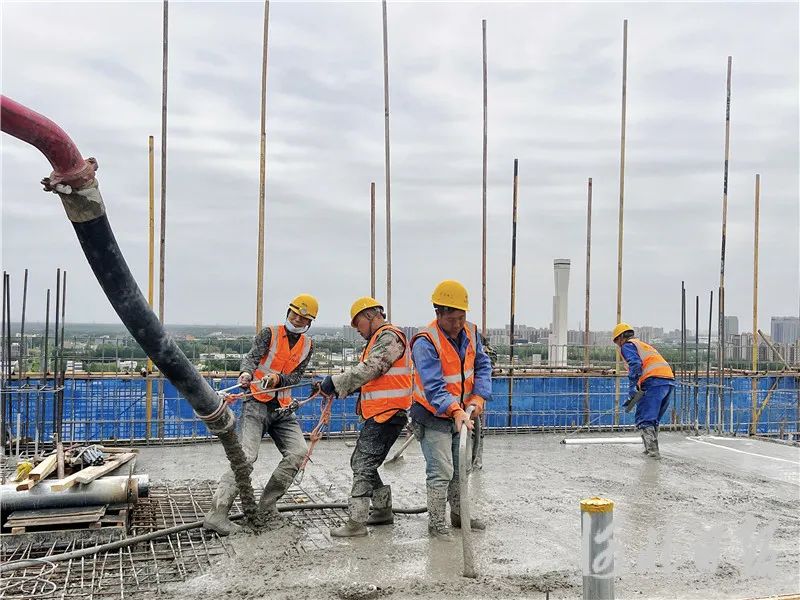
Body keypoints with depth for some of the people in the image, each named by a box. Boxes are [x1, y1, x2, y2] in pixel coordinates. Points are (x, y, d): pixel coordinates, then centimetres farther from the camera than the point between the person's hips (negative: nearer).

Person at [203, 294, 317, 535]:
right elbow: (252, 357, -14)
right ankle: (217, 513, -20)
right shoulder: (269, 333, 1)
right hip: (257, 404, -5)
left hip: (282, 408, 5)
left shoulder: (307, 346, 12)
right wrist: (246, 372, -38)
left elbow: (296, 377, 2)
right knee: (246, 456, -19)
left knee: (298, 452, -10)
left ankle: (267, 506, 0)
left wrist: (277, 379, -20)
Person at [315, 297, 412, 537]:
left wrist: (336, 382, -15)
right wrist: (335, 387, 4)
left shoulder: (389, 336, -11)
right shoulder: (379, 339, 22)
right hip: (378, 414, 11)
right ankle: (383, 510, 25)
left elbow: (368, 370, -21)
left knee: (364, 464, -11)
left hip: (388, 413, -11)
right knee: (360, 462, 15)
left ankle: (356, 521, -10)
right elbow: (366, 377, 18)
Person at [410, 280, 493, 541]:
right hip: (433, 416, -7)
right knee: (441, 472, -8)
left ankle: (459, 515, 35)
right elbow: (433, 387, -32)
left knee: (462, 468, 19)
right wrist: (455, 411, -44)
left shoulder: (470, 333, -3)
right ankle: (436, 523, 7)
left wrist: (478, 398, -13)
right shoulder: (425, 342, -26)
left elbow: (482, 366, 2)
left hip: (461, 414, 7)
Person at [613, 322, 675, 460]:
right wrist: (638, 393, 30)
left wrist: (631, 388, -16)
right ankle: (652, 449, 18)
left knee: (644, 419, -8)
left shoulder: (627, 345, 8)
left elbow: (635, 364, -11)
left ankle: (652, 450, -17)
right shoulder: (644, 345, 35)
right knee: (654, 419, 18)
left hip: (654, 381, -9)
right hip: (669, 381, 9)